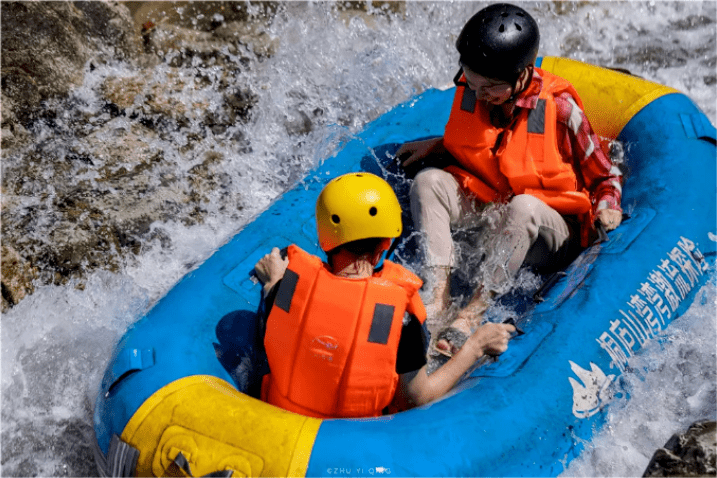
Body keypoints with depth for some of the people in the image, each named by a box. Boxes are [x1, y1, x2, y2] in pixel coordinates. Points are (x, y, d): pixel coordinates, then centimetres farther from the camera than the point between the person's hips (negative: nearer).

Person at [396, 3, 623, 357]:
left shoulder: (558, 107, -18)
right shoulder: (469, 91, -6)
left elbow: (605, 178, -6)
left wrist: (607, 209, -25)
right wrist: (436, 145, 2)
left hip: (551, 235, -5)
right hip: (482, 208, 5)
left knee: (524, 206, -38)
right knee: (428, 180, -18)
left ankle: (472, 314, -40)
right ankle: (439, 297, -32)